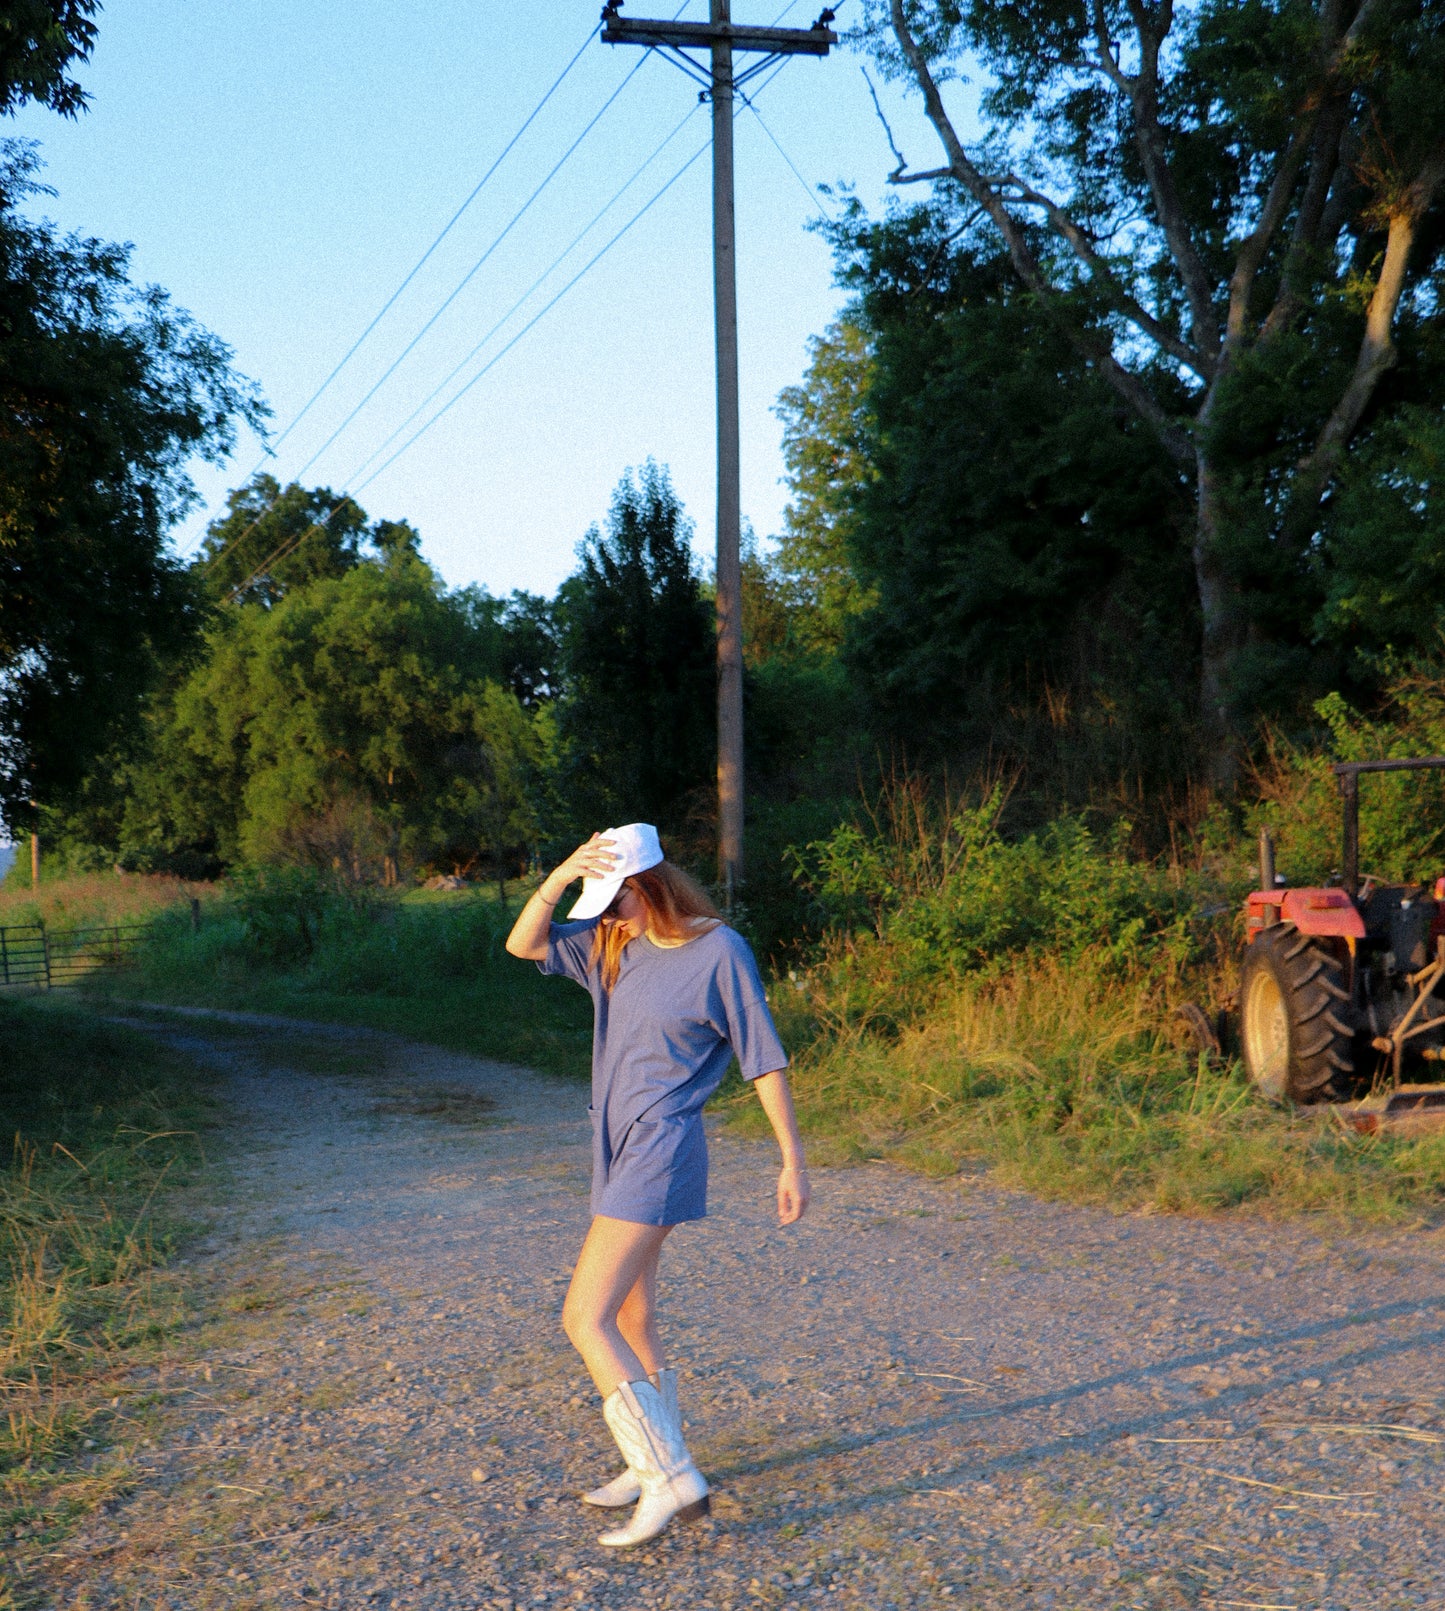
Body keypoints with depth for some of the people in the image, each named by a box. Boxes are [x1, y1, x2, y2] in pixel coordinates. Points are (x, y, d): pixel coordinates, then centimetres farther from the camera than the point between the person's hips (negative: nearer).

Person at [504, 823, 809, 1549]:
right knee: (629, 1320, 17)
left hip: (661, 1153, -8)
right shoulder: (616, 943, 6)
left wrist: (793, 1160, -7)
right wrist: (561, 876, -10)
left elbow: (764, 1059, -9)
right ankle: (655, 1464, 31)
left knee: (584, 1318, -13)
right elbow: (523, 944, 6)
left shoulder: (720, 952, -13)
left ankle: (672, 1480, -9)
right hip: (618, 1153, 8)